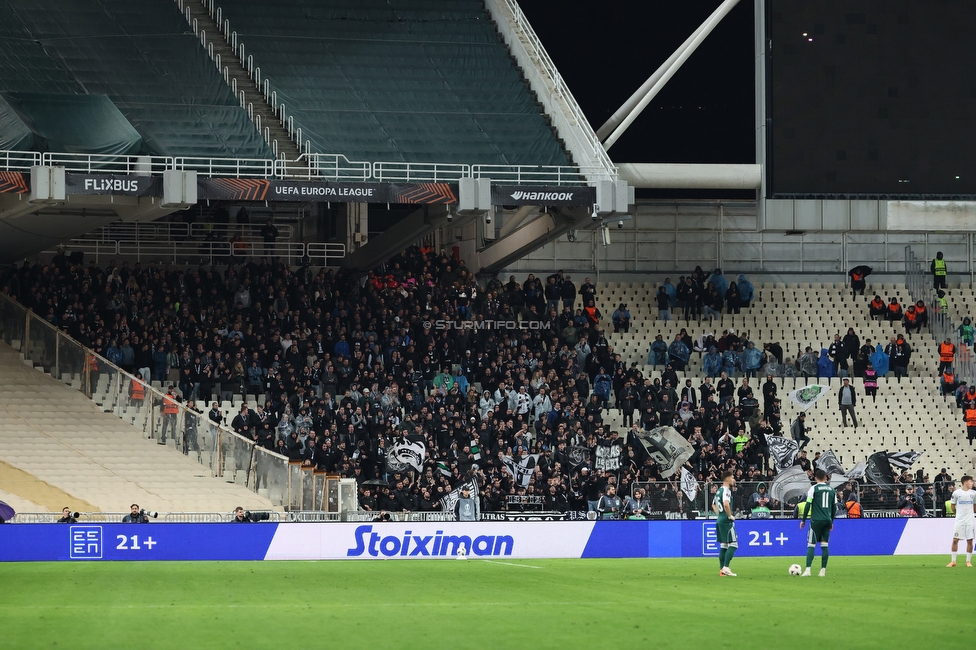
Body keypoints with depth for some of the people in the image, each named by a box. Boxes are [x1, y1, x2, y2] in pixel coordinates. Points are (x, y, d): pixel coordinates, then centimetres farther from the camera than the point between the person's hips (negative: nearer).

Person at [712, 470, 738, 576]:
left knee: (723, 546, 13)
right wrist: (730, 515, -17)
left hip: (720, 520, 10)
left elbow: (714, 505, 29)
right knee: (733, 544, -8)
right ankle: (726, 568, -16)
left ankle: (722, 569, 13)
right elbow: (726, 504, -30)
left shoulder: (719, 491, 16)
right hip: (727, 521, -10)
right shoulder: (726, 490, -14)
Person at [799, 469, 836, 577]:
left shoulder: (813, 488, -4)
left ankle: (808, 570, -14)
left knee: (811, 545, -4)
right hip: (827, 521, 4)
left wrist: (803, 520, 0)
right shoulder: (831, 490, 10)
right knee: (824, 545, 8)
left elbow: (808, 505, -7)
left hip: (816, 520, -4)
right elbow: (834, 506, 14)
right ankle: (823, 571, 6)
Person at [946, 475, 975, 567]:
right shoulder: (956, 493, -4)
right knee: (955, 540, -4)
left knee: (969, 541, 1)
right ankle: (953, 561, 4)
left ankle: (968, 561, 10)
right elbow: (953, 506, 7)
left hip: (970, 521, 2)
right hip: (959, 521, -2)